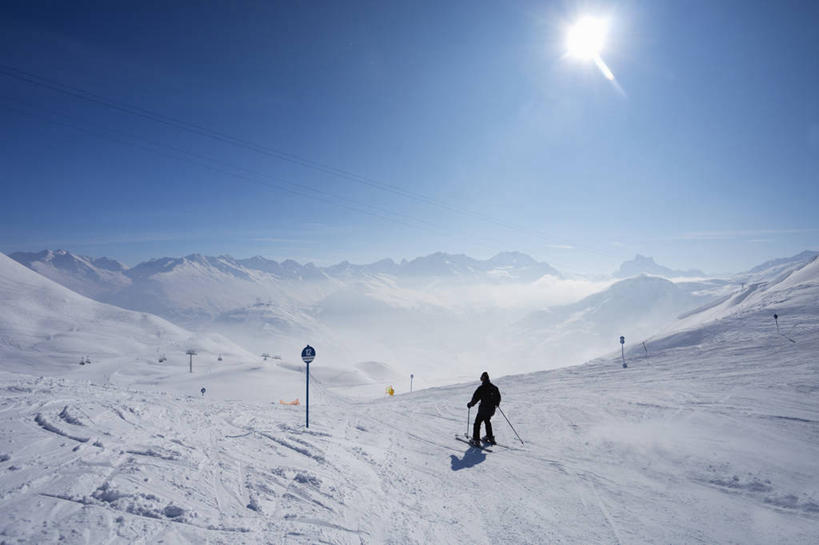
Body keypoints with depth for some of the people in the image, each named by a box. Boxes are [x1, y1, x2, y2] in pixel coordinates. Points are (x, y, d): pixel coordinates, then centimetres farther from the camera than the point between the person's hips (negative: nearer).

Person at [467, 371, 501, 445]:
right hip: (491, 409, 6)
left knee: (477, 423, 6)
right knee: (487, 421, 27)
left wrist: (470, 404, 1)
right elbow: (498, 397, 12)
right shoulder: (494, 388, 0)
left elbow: (475, 398, -15)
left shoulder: (481, 388, -16)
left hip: (483, 409, -6)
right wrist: (496, 404, 31)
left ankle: (476, 439, 3)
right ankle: (490, 437, 32)